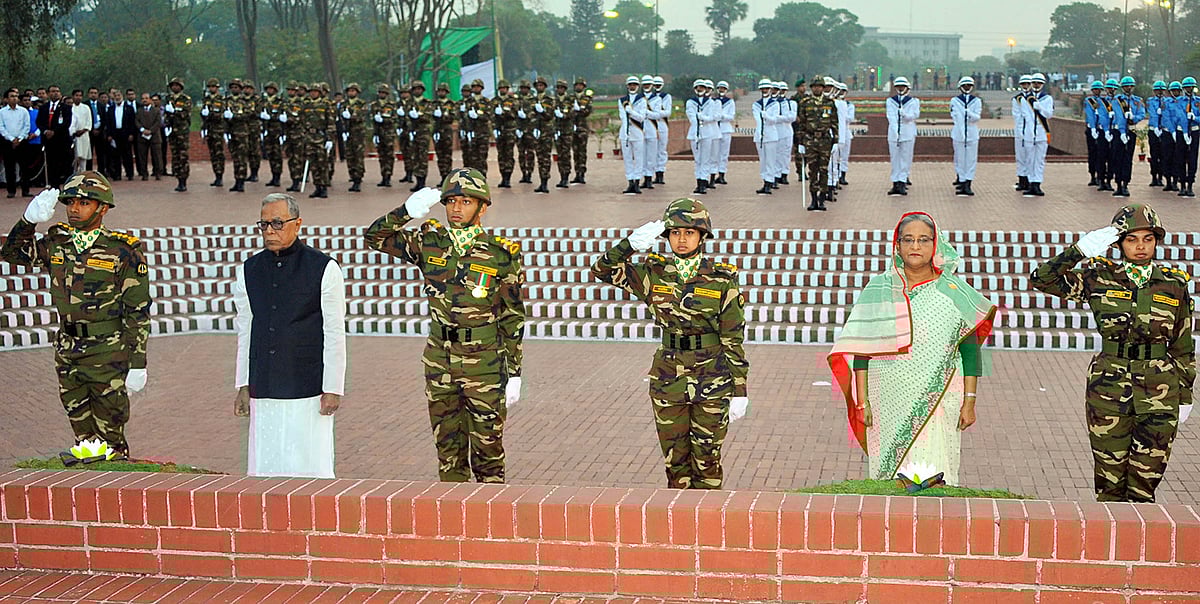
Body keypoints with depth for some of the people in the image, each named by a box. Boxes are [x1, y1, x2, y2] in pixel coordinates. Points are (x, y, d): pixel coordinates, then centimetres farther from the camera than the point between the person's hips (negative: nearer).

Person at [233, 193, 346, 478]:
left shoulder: (324, 269, -3)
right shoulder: (249, 271, 10)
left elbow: (335, 334, -3)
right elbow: (245, 331, 15)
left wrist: (333, 389, -7)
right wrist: (243, 386, 12)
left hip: (308, 391, -4)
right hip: (263, 392, 4)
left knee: (310, 467, -3)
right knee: (265, 466, 5)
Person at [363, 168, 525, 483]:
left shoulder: (501, 255, -7)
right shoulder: (430, 243, 2)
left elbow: (513, 318, -4)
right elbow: (375, 237, 7)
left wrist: (514, 374, -5)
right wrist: (408, 210, -10)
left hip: (485, 366, -4)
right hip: (440, 364, 4)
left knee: (487, 449, 4)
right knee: (447, 450, 12)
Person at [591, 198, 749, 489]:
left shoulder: (721, 279, -5)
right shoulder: (655, 274, 2)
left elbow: (733, 338, -3)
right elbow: (601, 270, 0)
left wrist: (739, 390, -4)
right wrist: (631, 243, -15)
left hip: (711, 383, -2)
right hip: (668, 381, 3)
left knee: (707, 462, 4)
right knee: (675, 462, 9)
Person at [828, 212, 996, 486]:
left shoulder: (954, 291, 4)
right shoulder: (878, 289, 6)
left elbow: (971, 351, 5)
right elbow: (862, 350, 5)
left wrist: (969, 402, 0)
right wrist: (862, 401, -1)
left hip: (939, 403, -1)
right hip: (889, 405, 1)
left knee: (932, 477, -8)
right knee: (890, 479, 0)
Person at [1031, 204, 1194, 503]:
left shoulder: (1175, 284, 5)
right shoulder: (1099, 278, 1)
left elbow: (1183, 347, 12)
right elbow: (1041, 280, -7)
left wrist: (1185, 396, 12)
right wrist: (1081, 250, -17)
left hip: (1159, 393, 1)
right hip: (1108, 390, 0)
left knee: (1145, 482, 0)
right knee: (1109, 480, 4)